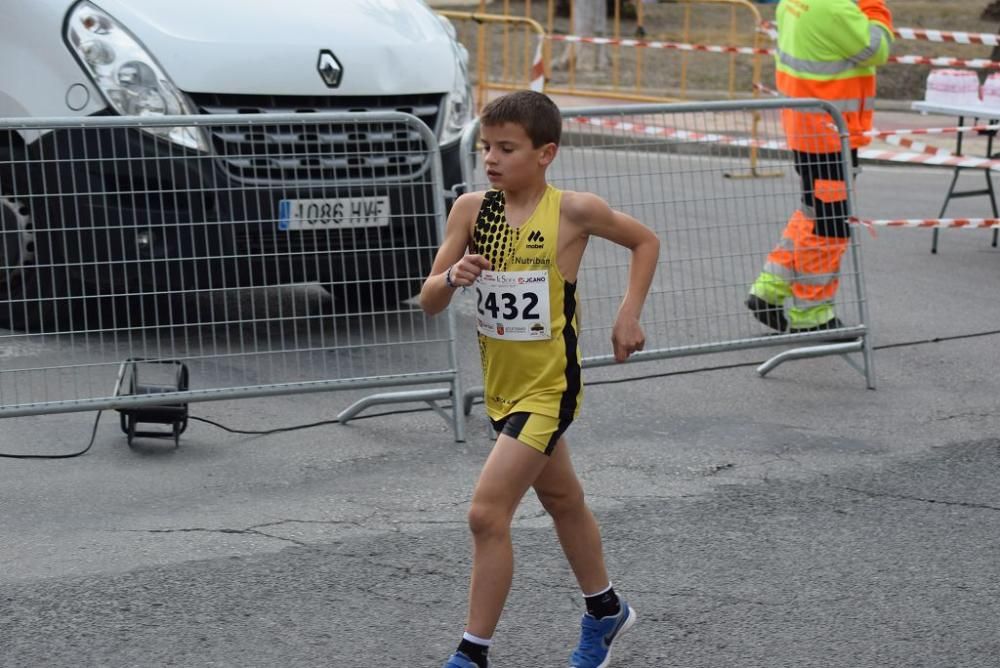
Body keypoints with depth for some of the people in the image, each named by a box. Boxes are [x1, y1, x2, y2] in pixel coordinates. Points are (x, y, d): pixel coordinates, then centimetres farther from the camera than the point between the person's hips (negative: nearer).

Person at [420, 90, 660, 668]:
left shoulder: (573, 211, -14)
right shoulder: (472, 209, -5)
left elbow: (646, 241, 3)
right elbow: (429, 302, -4)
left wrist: (629, 315, -6)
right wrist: (452, 277, -26)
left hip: (549, 387, -6)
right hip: (502, 385, 6)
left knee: (488, 514, -15)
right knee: (562, 500, 24)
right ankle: (606, 611, 45)